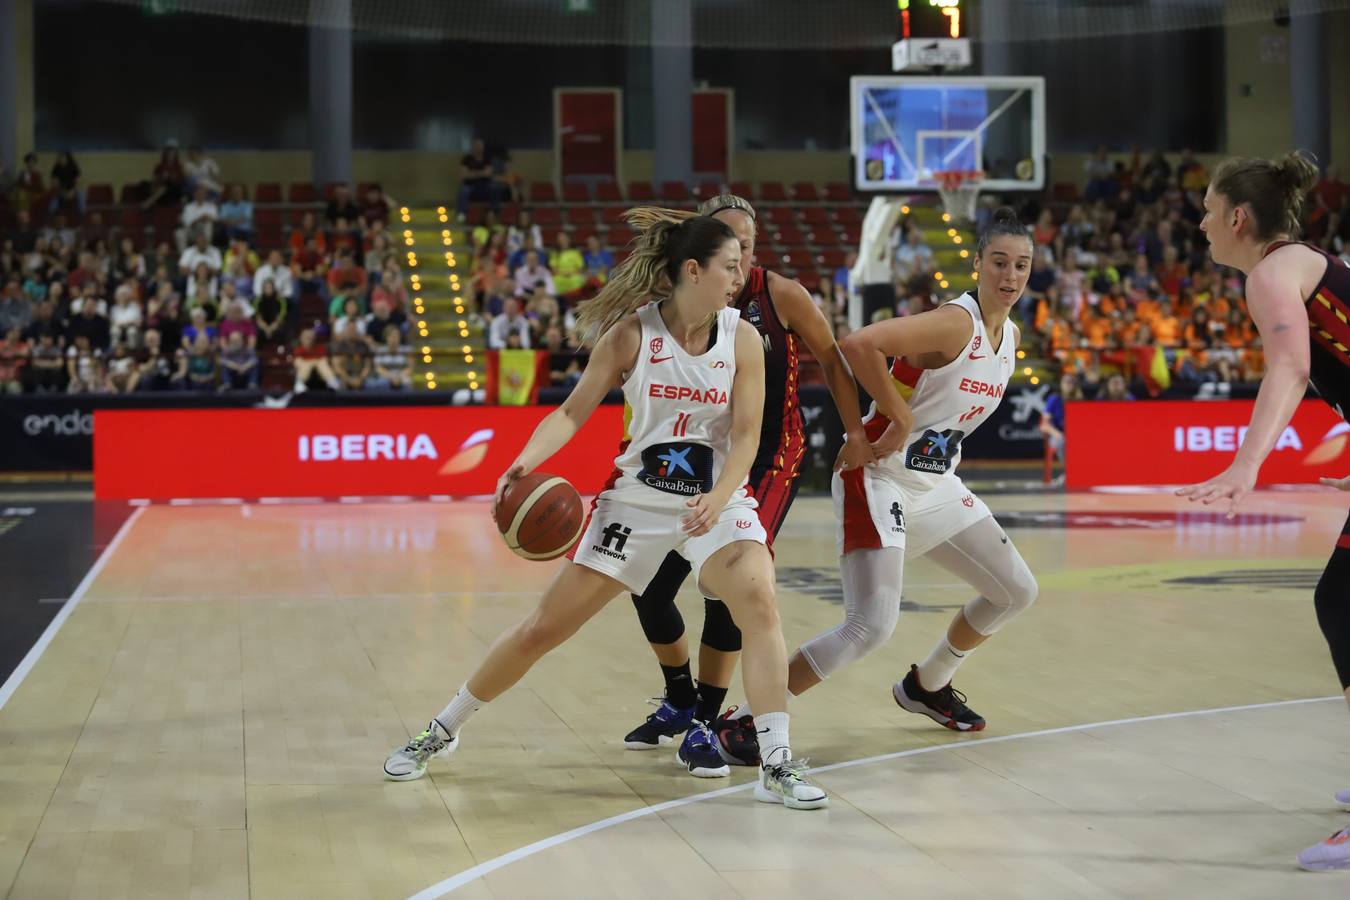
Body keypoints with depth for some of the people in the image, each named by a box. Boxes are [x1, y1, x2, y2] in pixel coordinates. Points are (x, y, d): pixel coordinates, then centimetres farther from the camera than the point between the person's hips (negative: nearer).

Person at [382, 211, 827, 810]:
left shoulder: (742, 338, -6)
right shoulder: (631, 333, -9)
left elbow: (747, 434, -10)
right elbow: (574, 411, -5)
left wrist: (718, 499, -27)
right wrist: (526, 462, -22)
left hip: (716, 501, 0)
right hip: (635, 498, 0)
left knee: (759, 602, -29)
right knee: (542, 629, 3)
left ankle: (777, 767, -22)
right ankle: (441, 732, 23)